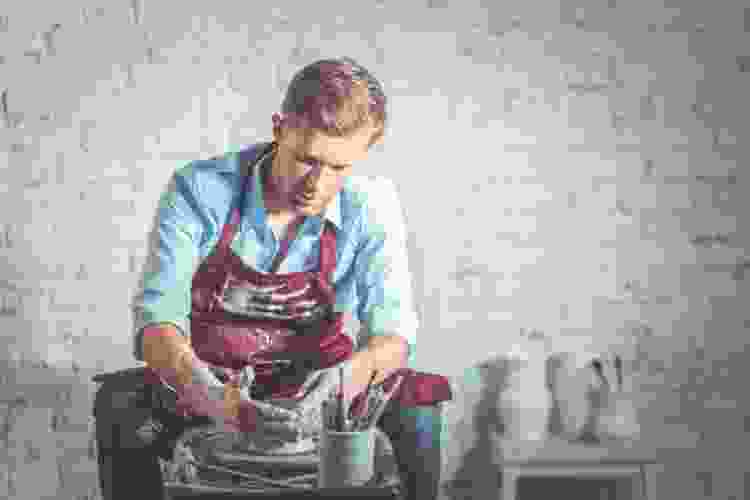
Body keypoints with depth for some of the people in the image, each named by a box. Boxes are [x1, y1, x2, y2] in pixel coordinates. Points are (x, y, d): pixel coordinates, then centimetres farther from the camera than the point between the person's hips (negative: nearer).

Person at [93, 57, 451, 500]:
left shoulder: (372, 206, -14)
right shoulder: (199, 190, -18)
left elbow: (392, 330, -19)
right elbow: (156, 318, -25)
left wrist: (344, 380, -43)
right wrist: (202, 390, -47)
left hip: (312, 386, 1)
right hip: (210, 385, -1)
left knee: (415, 405, -24)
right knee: (119, 405, -29)